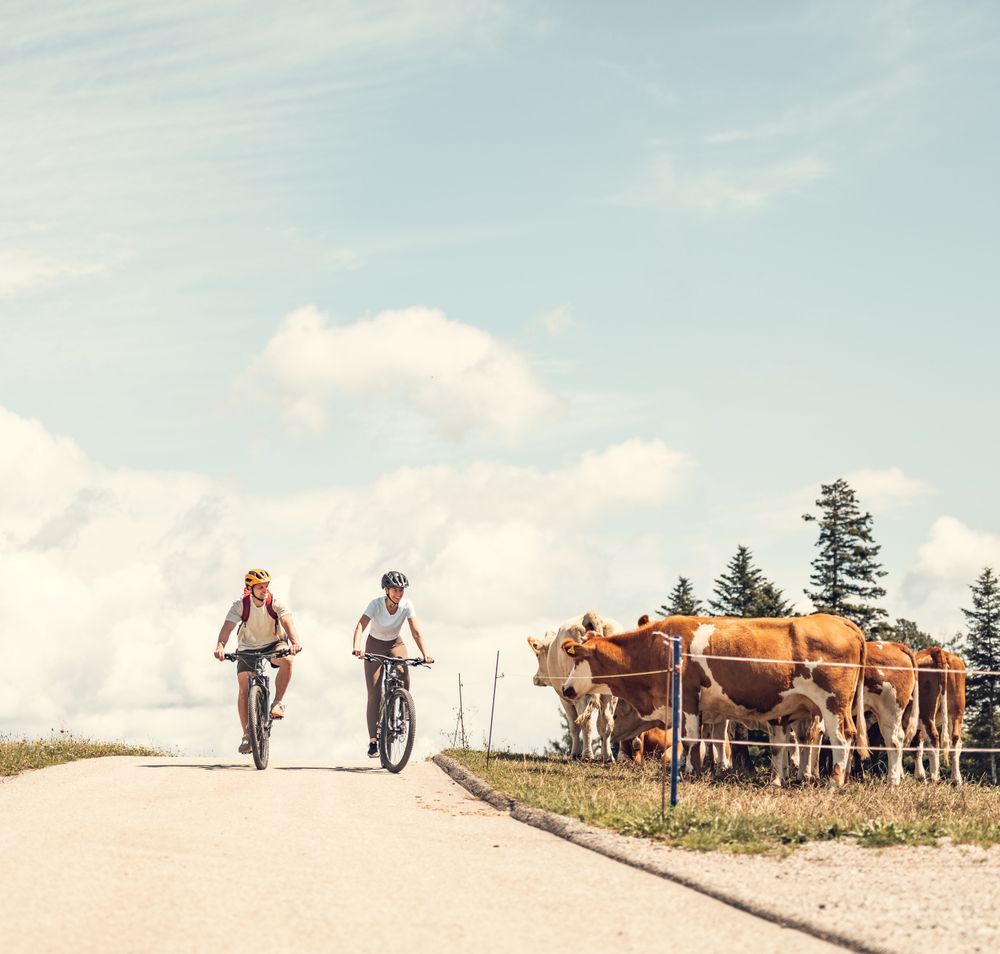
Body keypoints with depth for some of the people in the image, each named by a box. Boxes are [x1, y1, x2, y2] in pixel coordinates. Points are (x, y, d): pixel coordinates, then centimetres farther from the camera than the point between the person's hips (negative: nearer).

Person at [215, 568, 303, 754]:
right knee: (244, 689, -12)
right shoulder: (240, 606, -19)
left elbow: (287, 621, -35)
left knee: (287, 659, -35)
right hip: (248, 649, 1)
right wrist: (220, 646, -52)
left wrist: (294, 641, -55)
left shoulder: (275, 604, -20)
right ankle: (247, 735, -3)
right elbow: (227, 626, -32)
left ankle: (278, 702, -20)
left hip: (273, 645, -1)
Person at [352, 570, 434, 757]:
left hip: (396, 645, 2)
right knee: (374, 694, -10)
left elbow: (416, 632, -23)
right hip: (375, 646, -2)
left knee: (404, 677, -25)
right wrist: (357, 647, -55)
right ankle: (373, 741, -8)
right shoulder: (376, 604, -26)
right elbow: (360, 626, -37)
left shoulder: (406, 605, -19)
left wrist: (425, 654, -37)